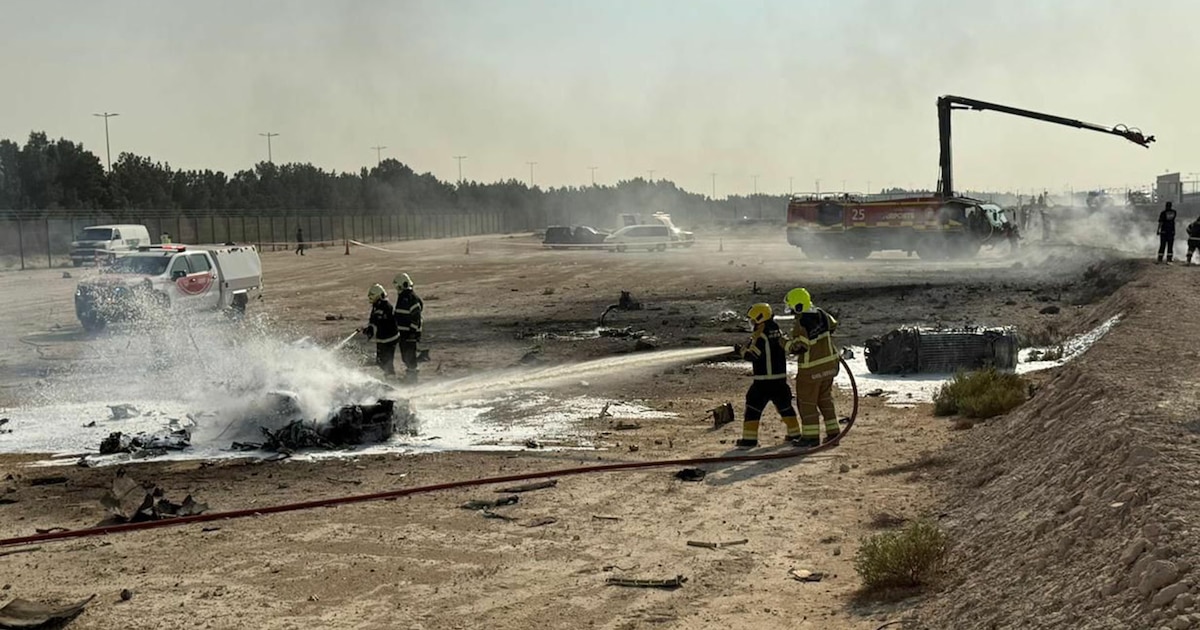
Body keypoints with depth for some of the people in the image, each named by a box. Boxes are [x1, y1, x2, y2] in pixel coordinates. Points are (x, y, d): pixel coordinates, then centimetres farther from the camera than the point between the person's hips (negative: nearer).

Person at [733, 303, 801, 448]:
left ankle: (749, 438, -6)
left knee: (753, 408, -1)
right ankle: (795, 433, 29)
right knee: (784, 406, 22)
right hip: (780, 378, 7)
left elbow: (752, 355, -17)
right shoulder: (779, 333, 7)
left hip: (763, 381, -7)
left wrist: (741, 350, 0)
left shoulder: (759, 336, -14)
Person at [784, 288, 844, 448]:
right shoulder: (821, 314, 1)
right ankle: (833, 432, 21)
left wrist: (786, 345, -6)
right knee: (826, 399, 18)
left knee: (807, 402, 4)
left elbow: (798, 347, -24)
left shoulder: (800, 324, -23)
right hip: (829, 364, 8)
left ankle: (811, 436, 8)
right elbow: (833, 326, 19)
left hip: (811, 368, -8)